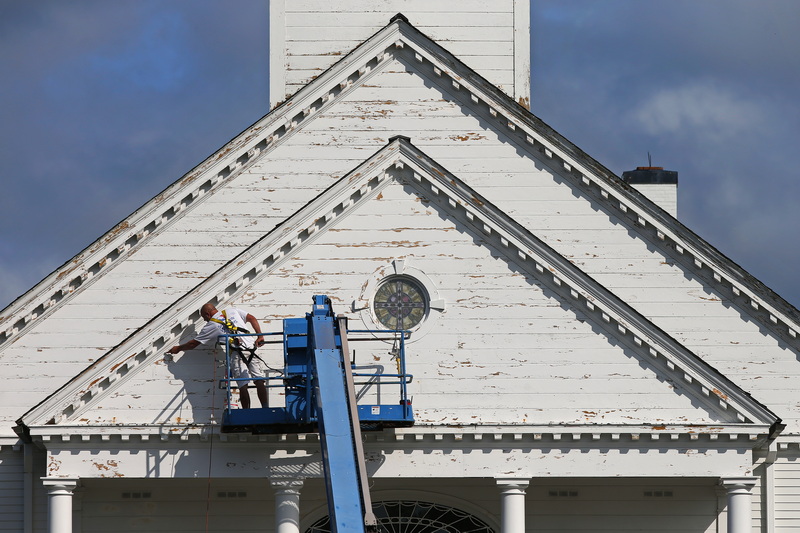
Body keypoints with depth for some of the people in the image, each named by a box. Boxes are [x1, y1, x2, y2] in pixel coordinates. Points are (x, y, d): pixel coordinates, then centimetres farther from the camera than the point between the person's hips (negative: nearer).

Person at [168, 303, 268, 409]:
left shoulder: (210, 326, 13)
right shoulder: (232, 311, 20)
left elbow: (193, 344, 21)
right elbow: (252, 318, 15)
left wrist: (178, 348, 37)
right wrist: (260, 336, 14)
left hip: (237, 353, -3)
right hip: (251, 348, 3)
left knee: (243, 386, -4)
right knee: (260, 381, -1)